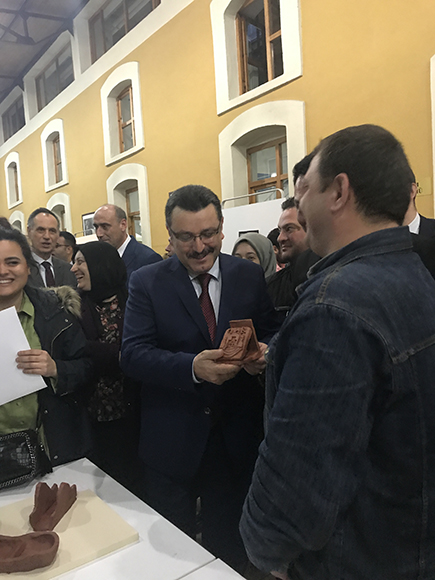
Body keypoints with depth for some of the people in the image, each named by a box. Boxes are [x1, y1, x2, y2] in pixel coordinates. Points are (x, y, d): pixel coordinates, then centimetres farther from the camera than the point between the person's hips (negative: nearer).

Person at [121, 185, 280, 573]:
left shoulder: (250, 276, -1)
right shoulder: (146, 283, -6)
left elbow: (272, 334, 3)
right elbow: (133, 355, -14)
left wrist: (265, 353, -21)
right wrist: (192, 367, -30)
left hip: (236, 439, 2)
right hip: (172, 442, -1)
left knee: (229, 548, 22)